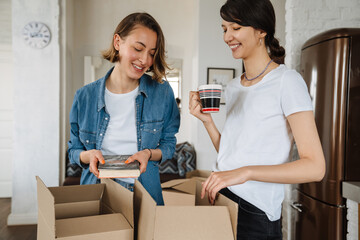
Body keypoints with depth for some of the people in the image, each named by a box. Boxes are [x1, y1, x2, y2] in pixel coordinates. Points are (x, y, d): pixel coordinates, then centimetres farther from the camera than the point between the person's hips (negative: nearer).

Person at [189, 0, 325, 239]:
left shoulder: (287, 81, -10)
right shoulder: (233, 87, 11)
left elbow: (315, 167, -17)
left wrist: (246, 172, -25)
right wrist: (206, 120, -1)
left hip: (255, 213, -6)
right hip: (219, 199, 6)